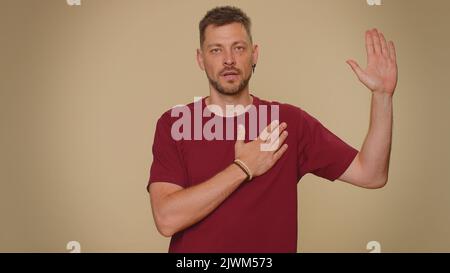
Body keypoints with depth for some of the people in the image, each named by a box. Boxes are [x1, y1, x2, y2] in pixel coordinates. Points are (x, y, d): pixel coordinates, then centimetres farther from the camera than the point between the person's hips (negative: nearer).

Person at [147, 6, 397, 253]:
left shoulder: (289, 121, -5)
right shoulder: (174, 123, -9)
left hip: (273, 245, 1)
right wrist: (243, 168, -20)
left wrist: (382, 93, -18)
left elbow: (370, 174, -10)